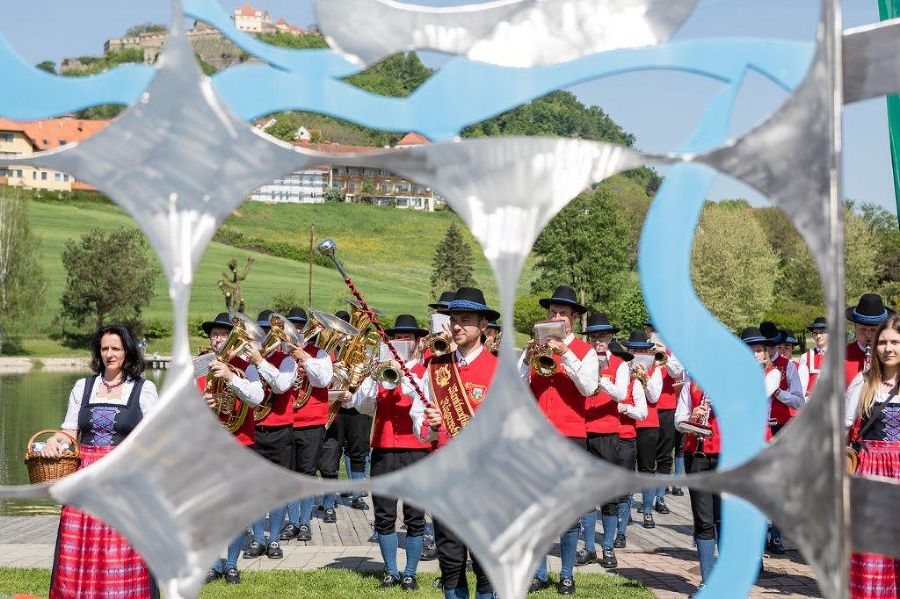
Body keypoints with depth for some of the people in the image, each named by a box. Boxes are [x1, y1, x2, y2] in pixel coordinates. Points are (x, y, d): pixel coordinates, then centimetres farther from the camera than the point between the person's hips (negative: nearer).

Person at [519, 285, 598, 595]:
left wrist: (565, 354, -19)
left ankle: (567, 575, 10)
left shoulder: (585, 351, 4)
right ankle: (539, 574, 13)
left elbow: (589, 388, -13)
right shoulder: (535, 347, 10)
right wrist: (528, 358, -16)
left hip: (571, 437, -2)